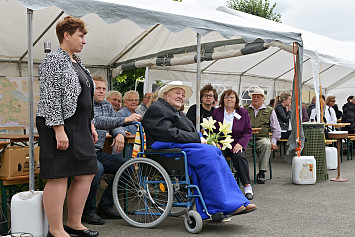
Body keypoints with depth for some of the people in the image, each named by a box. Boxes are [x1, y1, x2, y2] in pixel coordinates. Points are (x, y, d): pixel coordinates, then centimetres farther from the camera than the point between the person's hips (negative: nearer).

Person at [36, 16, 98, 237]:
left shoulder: (77, 62, 19)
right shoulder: (54, 60, -9)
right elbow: (50, 98, -17)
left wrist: (91, 125, 20)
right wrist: (59, 130, -22)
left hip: (80, 128, 10)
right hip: (60, 127, -10)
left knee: (86, 174, 9)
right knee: (59, 177, -5)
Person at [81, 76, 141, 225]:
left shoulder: (107, 105, 16)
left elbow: (115, 124, 16)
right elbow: (98, 122, -25)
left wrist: (120, 134, -10)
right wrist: (125, 119, -32)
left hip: (98, 152, 8)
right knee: (97, 168, -36)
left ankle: (105, 206, 3)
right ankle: (87, 211, -16)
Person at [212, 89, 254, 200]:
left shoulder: (243, 112, 9)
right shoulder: (216, 112, 11)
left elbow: (248, 131, 7)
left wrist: (241, 143, -9)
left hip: (237, 144, 0)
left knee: (239, 156, -31)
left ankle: (247, 186, -21)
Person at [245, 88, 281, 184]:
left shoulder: (270, 111, 17)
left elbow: (276, 129, 18)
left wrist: (273, 142, 5)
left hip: (261, 138, 0)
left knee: (266, 144, -36)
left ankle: (261, 173, -29)